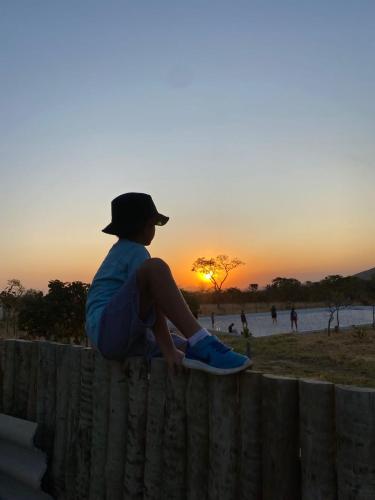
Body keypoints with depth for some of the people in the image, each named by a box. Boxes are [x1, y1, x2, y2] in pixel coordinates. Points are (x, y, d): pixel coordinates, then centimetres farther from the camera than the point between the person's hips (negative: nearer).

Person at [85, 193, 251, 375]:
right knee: (155, 267, -29)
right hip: (111, 332, -10)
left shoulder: (120, 250, 23)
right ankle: (203, 345, -38)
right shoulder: (135, 251, -6)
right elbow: (152, 305, -17)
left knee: (187, 349, 8)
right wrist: (168, 350, -20)